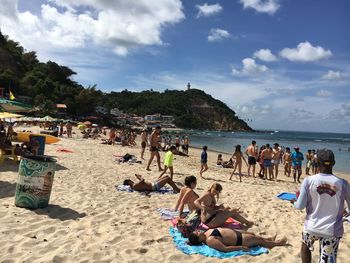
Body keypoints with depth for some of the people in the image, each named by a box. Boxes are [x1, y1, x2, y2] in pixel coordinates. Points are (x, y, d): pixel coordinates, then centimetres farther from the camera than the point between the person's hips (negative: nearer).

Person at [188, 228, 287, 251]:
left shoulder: (208, 231, -3)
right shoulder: (210, 240, -29)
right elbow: (225, 248, -30)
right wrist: (240, 247, -26)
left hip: (235, 232, 8)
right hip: (239, 240, -8)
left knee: (253, 234, 23)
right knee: (258, 240, 10)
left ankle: (269, 239, 48)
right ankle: (277, 243, 33)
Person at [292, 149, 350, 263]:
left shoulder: (309, 180, -13)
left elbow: (300, 206, -11)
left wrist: (294, 201, 11)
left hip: (312, 227, 1)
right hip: (332, 231, 0)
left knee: (305, 247, 30)